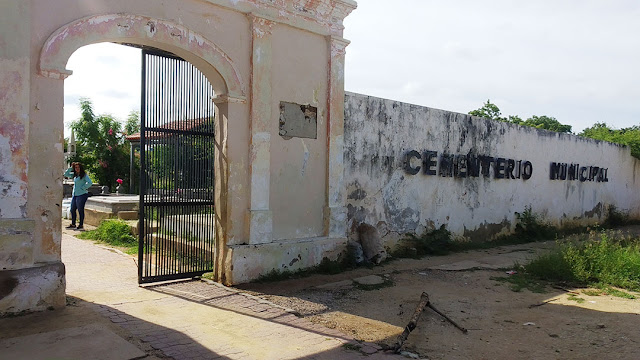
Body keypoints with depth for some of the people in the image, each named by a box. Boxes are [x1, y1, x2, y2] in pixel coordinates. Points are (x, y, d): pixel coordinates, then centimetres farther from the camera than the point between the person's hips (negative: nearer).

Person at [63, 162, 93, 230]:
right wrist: (71, 168, 8)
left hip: (82, 194, -8)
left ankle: (81, 225, 5)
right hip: (74, 194, 8)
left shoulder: (84, 175, -9)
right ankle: (73, 225, 23)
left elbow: (90, 182, -20)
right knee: (72, 209, 12)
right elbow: (65, 174, 19)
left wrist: (83, 188, -16)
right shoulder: (74, 175, 13)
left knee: (80, 210, -3)